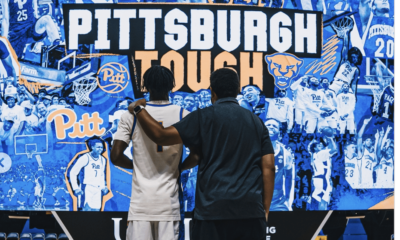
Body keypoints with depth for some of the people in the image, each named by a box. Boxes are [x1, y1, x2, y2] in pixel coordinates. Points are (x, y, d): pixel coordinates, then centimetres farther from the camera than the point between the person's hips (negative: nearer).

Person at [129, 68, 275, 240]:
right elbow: (268, 167, 6)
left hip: (214, 209, -3)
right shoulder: (256, 121, 11)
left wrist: (138, 109, 12)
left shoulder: (205, 117, 0)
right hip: (251, 210, 3)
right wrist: (265, 209, 10)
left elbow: (161, 136, -3)